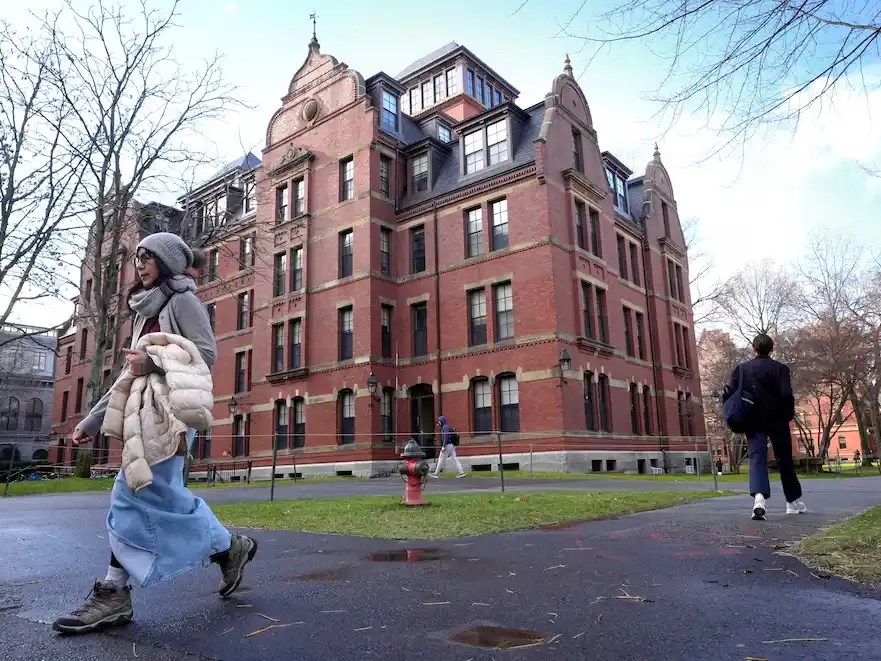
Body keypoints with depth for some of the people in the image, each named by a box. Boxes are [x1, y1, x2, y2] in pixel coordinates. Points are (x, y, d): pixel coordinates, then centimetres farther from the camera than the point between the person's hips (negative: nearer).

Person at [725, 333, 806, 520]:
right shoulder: (780, 368, -3)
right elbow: (787, 395, -14)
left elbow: (729, 393, -4)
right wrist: (789, 415, 1)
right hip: (777, 421, 0)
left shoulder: (742, 369, 2)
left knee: (756, 458, -8)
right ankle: (793, 501, 27)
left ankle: (759, 497, -32)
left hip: (754, 421, 0)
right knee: (785, 461, 14)